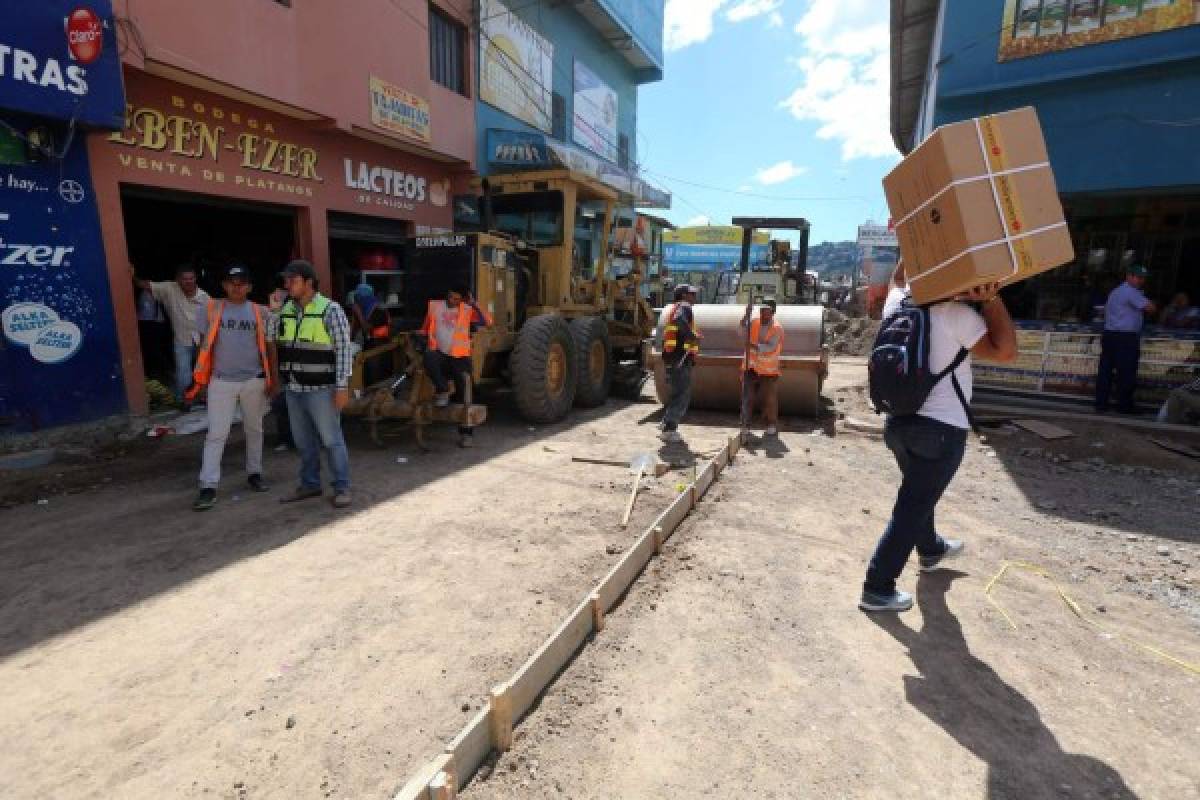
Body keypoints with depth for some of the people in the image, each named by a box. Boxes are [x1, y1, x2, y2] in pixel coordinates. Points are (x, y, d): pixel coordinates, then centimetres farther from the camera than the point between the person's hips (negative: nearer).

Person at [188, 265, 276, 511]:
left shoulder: (260, 313, 2)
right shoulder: (212, 309, 3)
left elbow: (269, 347, 5)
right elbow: (204, 345, 7)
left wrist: (272, 379, 0)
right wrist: (201, 377, 3)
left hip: (253, 381, 1)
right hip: (221, 381, -1)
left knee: (254, 430, 13)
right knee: (216, 434, -3)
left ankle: (254, 473, 28)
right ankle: (208, 487, 0)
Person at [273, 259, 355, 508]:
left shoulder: (330, 310, -9)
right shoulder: (285, 311, 10)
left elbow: (344, 349, -11)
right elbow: (280, 346, 18)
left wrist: (342, 387, -15)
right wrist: (281, 380, 13)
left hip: (321, 389, -6)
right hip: (293, 389, 6)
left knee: (331, 439, -1)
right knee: (304, 441, 14)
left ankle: (342, 487, 10)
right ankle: (310, 484, 26)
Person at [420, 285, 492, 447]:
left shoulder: (468, 310, 4)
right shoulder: (434, 306, 11)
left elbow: (487, 322, -11)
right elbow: (425, 329, 21)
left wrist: (473, 304, -14)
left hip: (460, 357, -1)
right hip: (440, 354, 1)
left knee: (464, 394, 0)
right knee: (429, 357, -35)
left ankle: (466, 433, 12)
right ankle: (442, 390, -14)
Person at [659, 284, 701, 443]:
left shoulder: (673, 308, 22)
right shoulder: (684, 307, -7)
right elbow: (679, 321, -30)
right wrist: (692, 337, -27)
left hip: (672, 357, 10)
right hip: (681, 358, -10)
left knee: (675, 394, 17)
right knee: (682, 396, -6)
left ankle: (668, 426, 22)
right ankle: (669, 430, -6)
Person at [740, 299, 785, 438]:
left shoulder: (777, 328, -8)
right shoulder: (754, 322, 6)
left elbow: (770, 347, -19)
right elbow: (743, 325, -13)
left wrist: (754, 346, -32)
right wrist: (747, 313, -29)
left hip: (769, 370, -3)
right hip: (751, 368, 3)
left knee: (769, 400, 4)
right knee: (747, 398, 3)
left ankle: (772, 426, 18)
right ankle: (745, 426, 9)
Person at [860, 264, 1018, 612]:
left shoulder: (897, 303, 2)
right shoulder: (956, 313, -16)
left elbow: (898, 278, 24)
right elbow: (1005, 351, -14)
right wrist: (992, 299, -15)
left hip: (899, 421, 7)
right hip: (940, 429, -7)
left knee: (918, 493, 28)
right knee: (912, 507, 0)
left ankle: (932, 550, 53)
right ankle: (877, 589, 6)